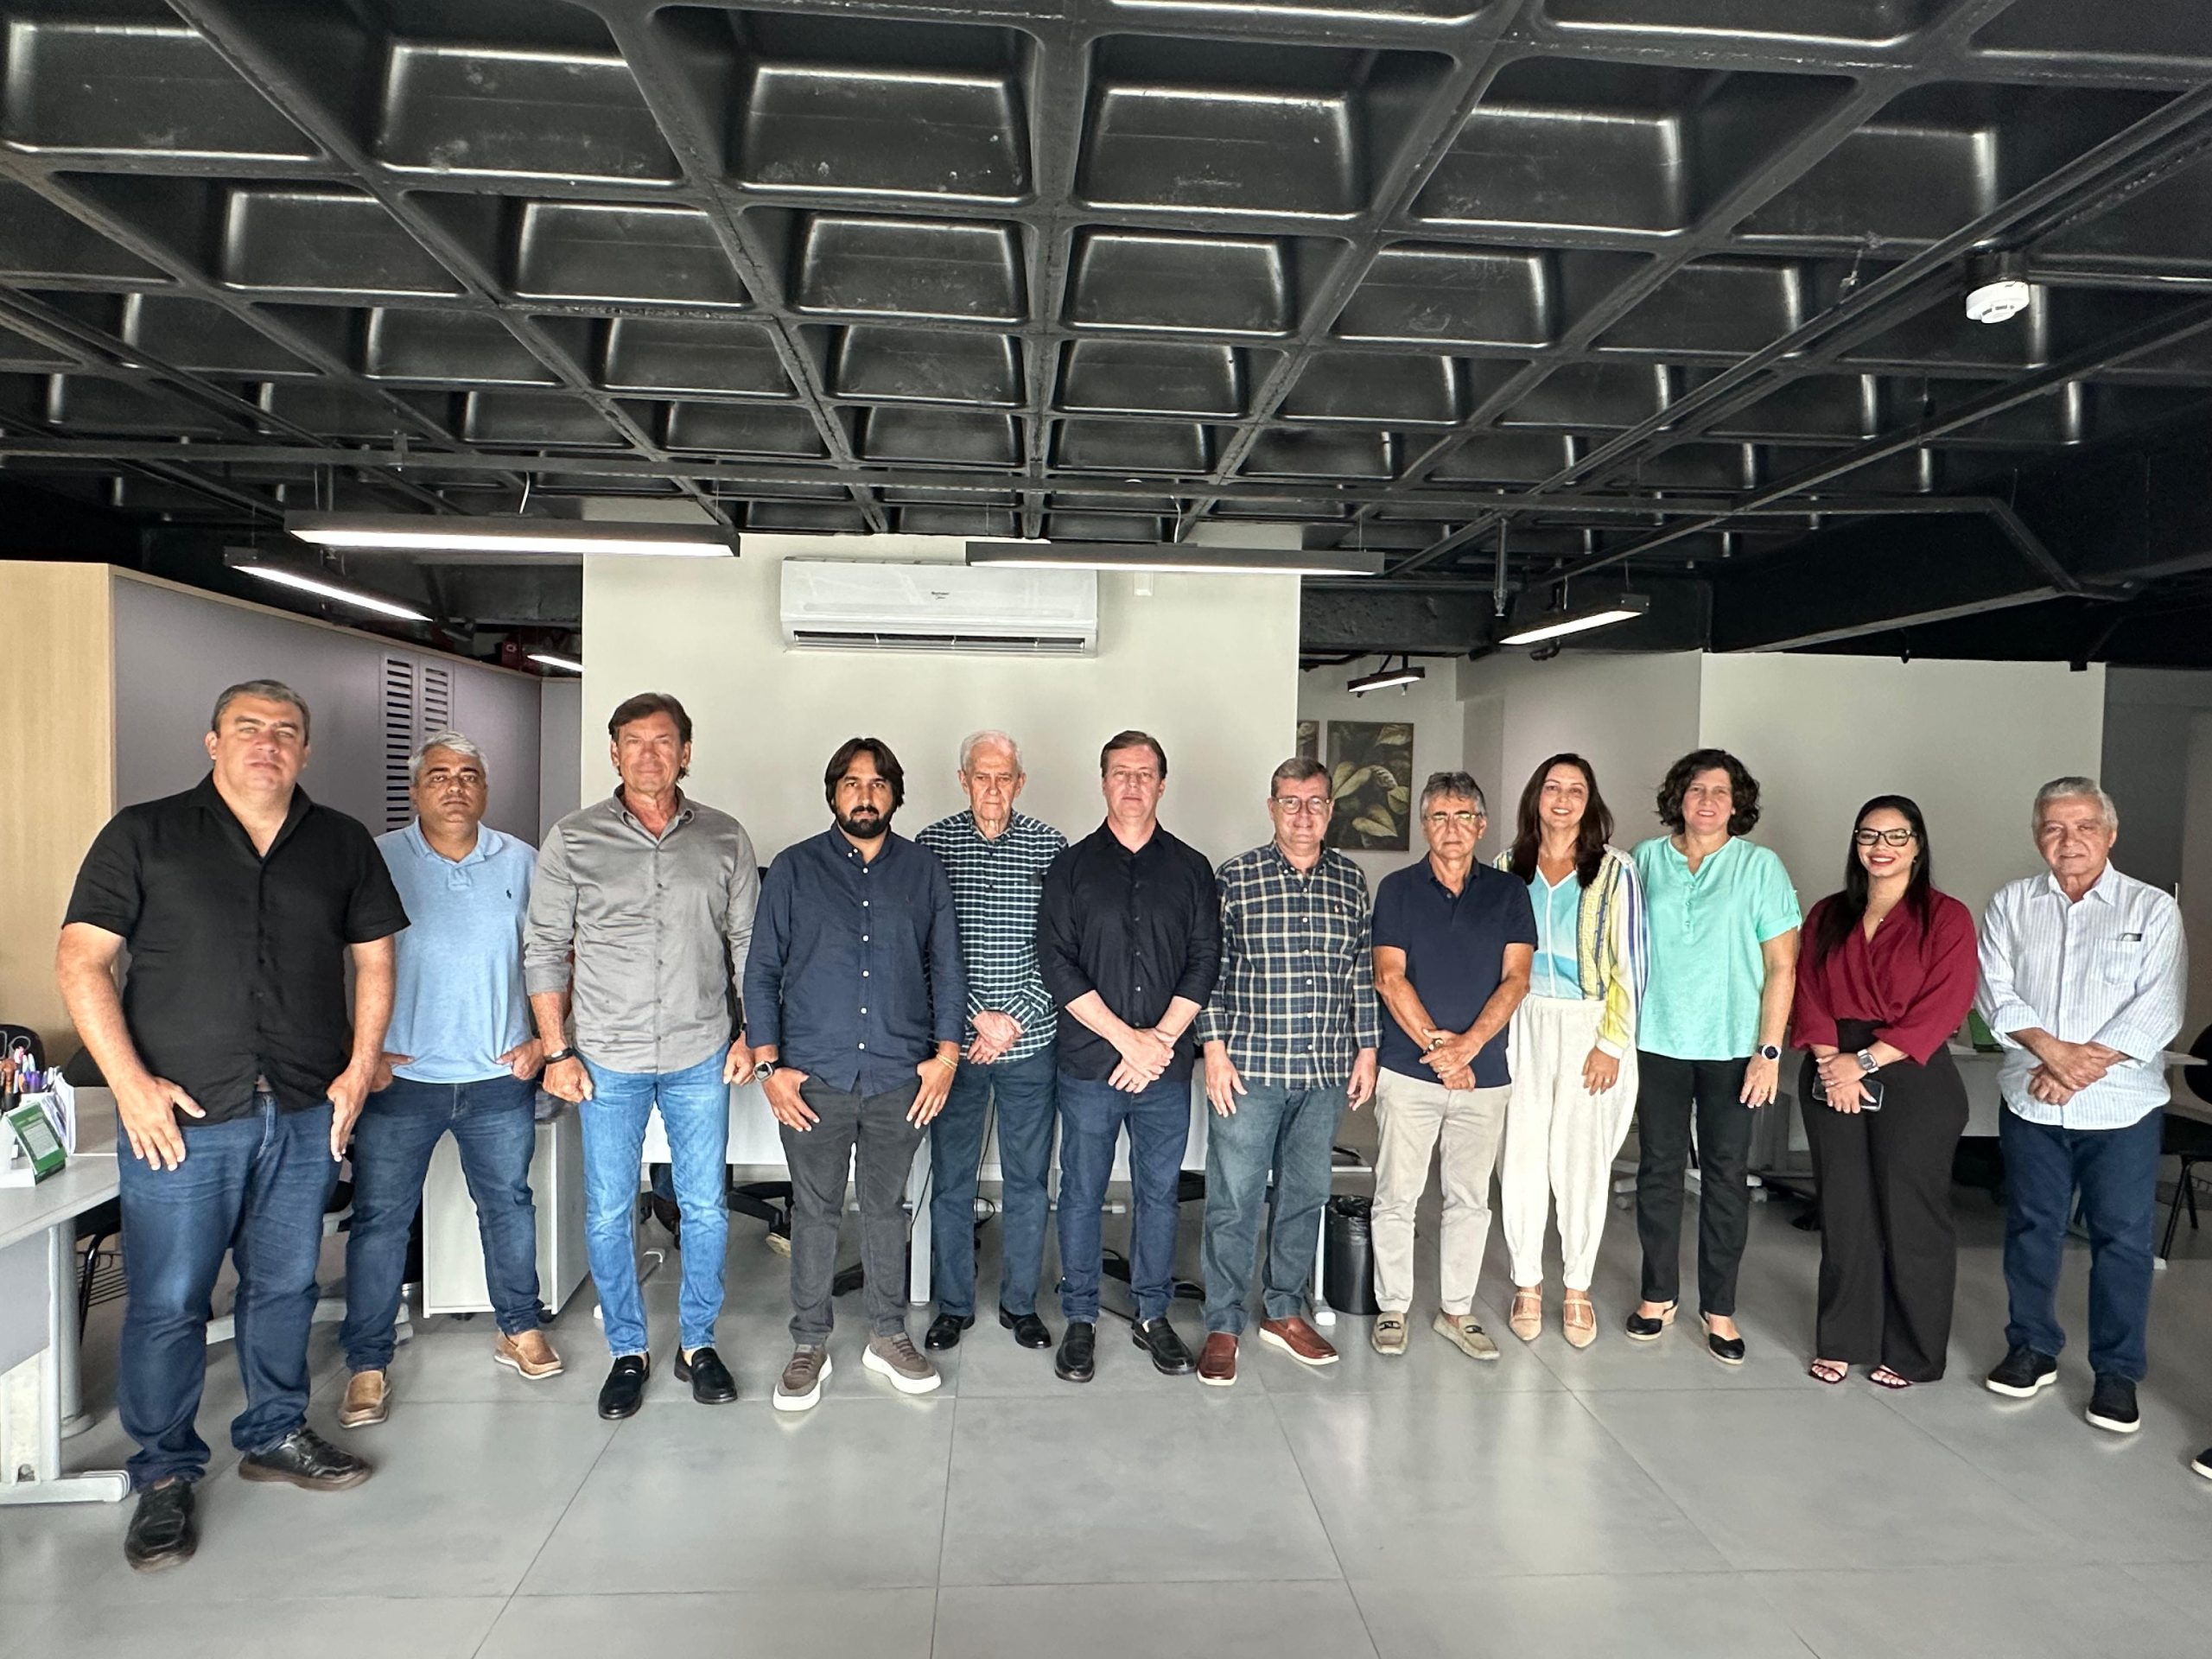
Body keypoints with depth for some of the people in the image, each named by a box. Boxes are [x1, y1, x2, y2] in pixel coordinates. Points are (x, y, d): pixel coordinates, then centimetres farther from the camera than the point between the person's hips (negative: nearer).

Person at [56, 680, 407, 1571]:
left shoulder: (342, 844, 8)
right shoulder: (144, 835, 0)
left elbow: (374, 956, 12)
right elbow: (81, 960, -3)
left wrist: (360, 1067, 2)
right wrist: (130, 1081, -12)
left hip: (305, 1114, 3)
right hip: (181, 1113, -3)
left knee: (285, 1285, 14)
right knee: (168, 1300, 3)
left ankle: (275, 1432, 32)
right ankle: (163, 1474, 20)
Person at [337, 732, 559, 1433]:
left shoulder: (520, 862, 4)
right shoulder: (378, 861, -3)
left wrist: (542, 1038, 0)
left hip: (499, 1078, 2)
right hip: (400, 1078, -2)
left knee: (509, 1204, 14)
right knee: (380, 1218, 4)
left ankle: (520, 1328, 31)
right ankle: (367, 1363, 18)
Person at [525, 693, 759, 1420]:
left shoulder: (724, 838, 1)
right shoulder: (573, 840, -2)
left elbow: (749, 943, 6)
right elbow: (544, 949, 1)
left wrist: (749, 1034, 1)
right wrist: (557, 1051, -2)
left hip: (701, 1056, 1)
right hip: (609, 1059, 0)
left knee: (705, 1209, 9)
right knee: (609, 1214, 8)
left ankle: (697, 1343, 27)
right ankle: (628, 1351, 27)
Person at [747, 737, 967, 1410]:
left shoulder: (923, 871, 5)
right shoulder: (795, 868, 1)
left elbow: (946, 968, 8)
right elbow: (763, 970, 1)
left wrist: (945, 1055, 0)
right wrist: (768, 1064, -5)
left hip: (901, 1076, 1)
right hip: (815, 1076, -1)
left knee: (886, 1208, 13)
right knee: (815, 1212, 8)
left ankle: (888, 1337, 27)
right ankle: (809, 1344, 24)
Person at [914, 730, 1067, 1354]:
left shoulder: (1050, 846, 0)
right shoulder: (932, 844, -1)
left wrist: (1016, 1020, -10)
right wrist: (981, 1016, -12)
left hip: (1031, 1040, 1)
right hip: (957, 1040, 0)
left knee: (1028, 1179, 10)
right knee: (952, 1180, 9)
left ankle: (1021, 1302, 26)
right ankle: (953, 1305, 25)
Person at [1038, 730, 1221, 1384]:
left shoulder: (1191, 869, 7)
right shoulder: (1073, 866, 2)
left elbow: (1205, 961, 2)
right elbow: (1057, 963, -6)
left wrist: (1160, 1037, -9)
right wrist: (1125, 1038, -12)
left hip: (1166, 1066, 2)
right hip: (1088, 1063, -1)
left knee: (1159, 1193, 11)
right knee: (1081, 1193, 7)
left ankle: (1154, 1315, 26)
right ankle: (1080, 1319, 22)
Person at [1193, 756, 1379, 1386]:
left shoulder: (1352, 881, 7)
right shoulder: (1234, 878, -3)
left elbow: (1362, 974, 11)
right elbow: (1212, 970, -3)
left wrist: (1366, 1050, 8)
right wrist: (1215, 1049, -8)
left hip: (1325, 1073, 4)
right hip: (1249, 1070, -3)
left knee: (1305, 1195, 14)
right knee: (1234, 1200, 2)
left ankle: (1285, 1312, 30)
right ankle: (1222, 1326, 15)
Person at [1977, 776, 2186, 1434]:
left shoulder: (2153, 909, 0)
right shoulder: (2010, 904, 6)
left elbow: (2158, 1010, -9)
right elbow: (1997, 993, -3)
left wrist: (2084, 1067, -16)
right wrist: (2053, 1052, -18)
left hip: (2122, 1107, -2)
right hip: (2031, 1103, 2)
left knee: (2122, 1238, 4)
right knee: (2031, 1229, 11)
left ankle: (2117, 1373, 17)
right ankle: (2032, 1350, 26)